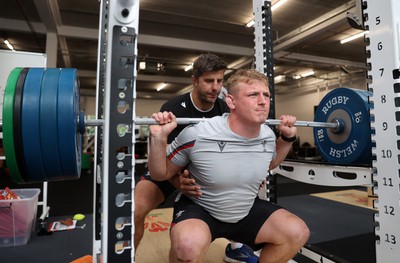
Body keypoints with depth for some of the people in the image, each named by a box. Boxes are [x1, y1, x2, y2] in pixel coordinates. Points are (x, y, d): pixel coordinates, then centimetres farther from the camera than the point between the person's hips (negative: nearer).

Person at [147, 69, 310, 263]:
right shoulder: (197, 134, -27)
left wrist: (287, 137, 4)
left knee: (298, 233, -4)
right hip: (199, 209, -5)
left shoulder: (268, 135, -9)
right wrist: (158, 138, -30)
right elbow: (161, 174, -13)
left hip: (246, 210, 6)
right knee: (189, 245, -37)